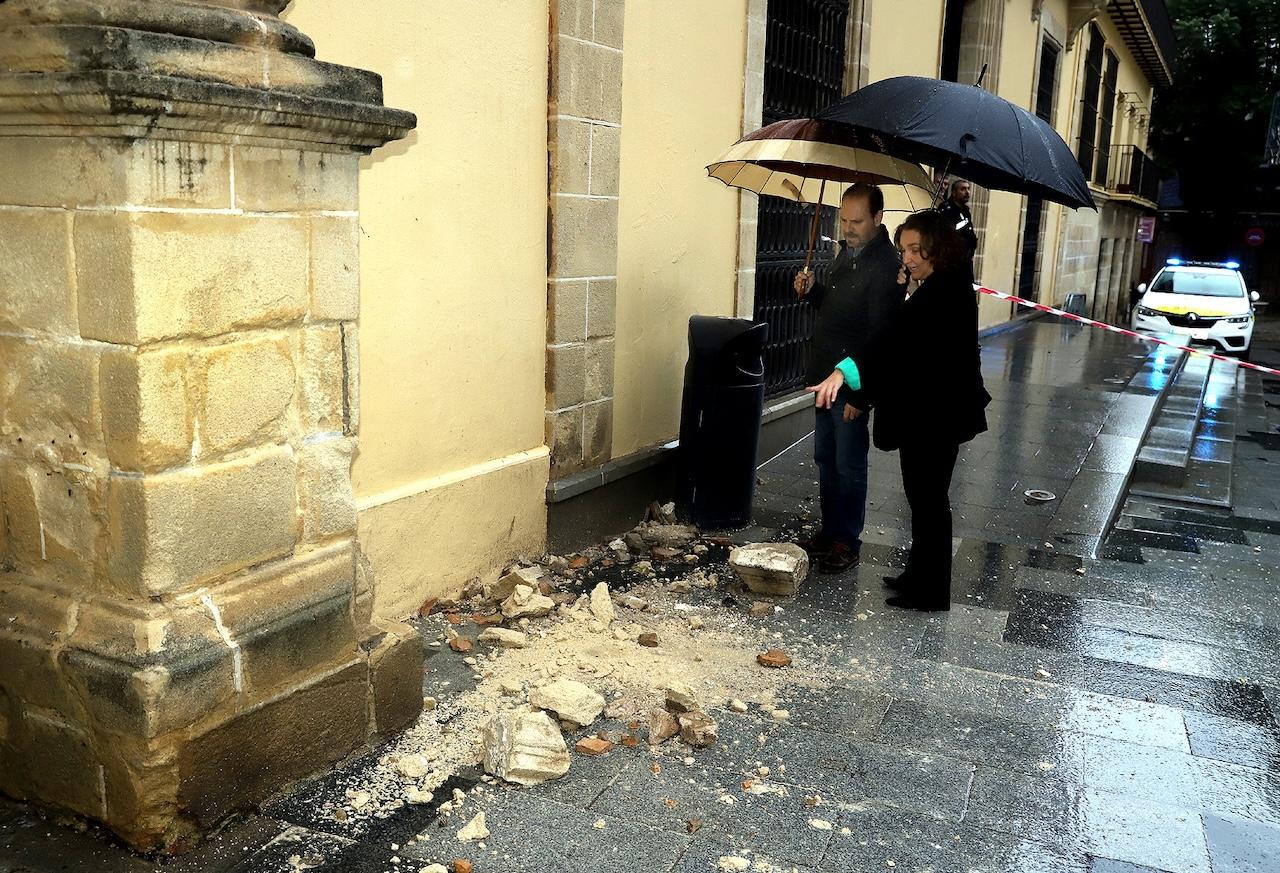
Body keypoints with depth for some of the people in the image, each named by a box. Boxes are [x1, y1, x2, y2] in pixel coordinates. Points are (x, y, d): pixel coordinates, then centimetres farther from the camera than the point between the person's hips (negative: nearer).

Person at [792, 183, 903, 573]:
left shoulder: (885, 266, -18)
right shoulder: (846, 251, 10)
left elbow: (878, 335, -24)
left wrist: (856, 391, -28)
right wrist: (812, 290, 3)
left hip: (853, 382, -9)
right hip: (826, 377, 9)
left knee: (849, 465, 2)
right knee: (825, 458, 16)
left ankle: (847, 541, 14)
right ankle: (829, 530, 28)